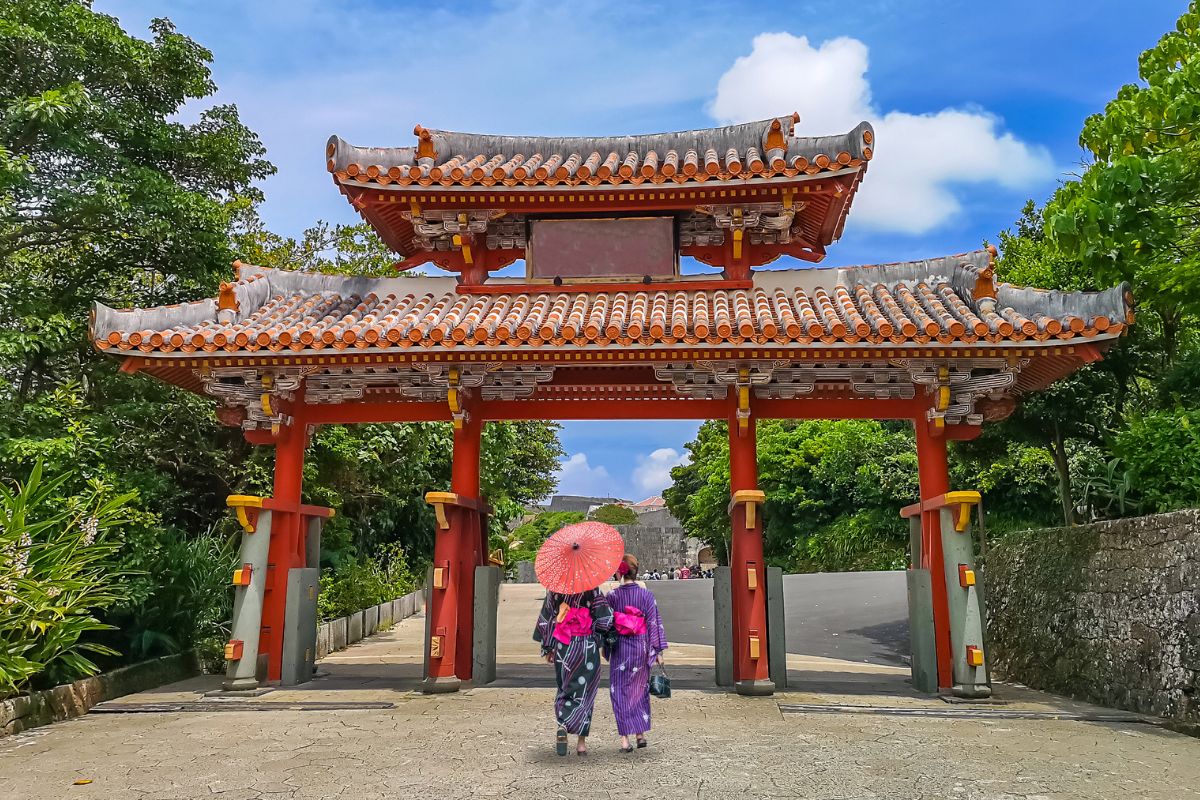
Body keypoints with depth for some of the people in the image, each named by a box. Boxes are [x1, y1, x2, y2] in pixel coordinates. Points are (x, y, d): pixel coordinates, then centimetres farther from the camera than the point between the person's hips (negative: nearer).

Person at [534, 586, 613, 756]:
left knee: (564, 688, 17)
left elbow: (546, 618, 2)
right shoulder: (592, 591, -8)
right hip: (587, 648, -2)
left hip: (562, 648, 2)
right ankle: (581, 742, -1)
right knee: (584, 692, 6)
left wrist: (547, 648, 10)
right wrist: (594, 633, 8)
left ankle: (562, 728, -5)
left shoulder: (555, 590, 0)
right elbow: (606, 619, -13)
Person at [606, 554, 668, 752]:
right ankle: (641, 734, 21)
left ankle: (625, 738, 1)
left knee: (620, 692, 6)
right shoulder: (647, 594, -5)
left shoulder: (612, 596, -7)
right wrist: (658, 650, 2)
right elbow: (654, 623, -4)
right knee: (640, 690, 18)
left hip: (619, 649, -2)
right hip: (641, 649, 2)